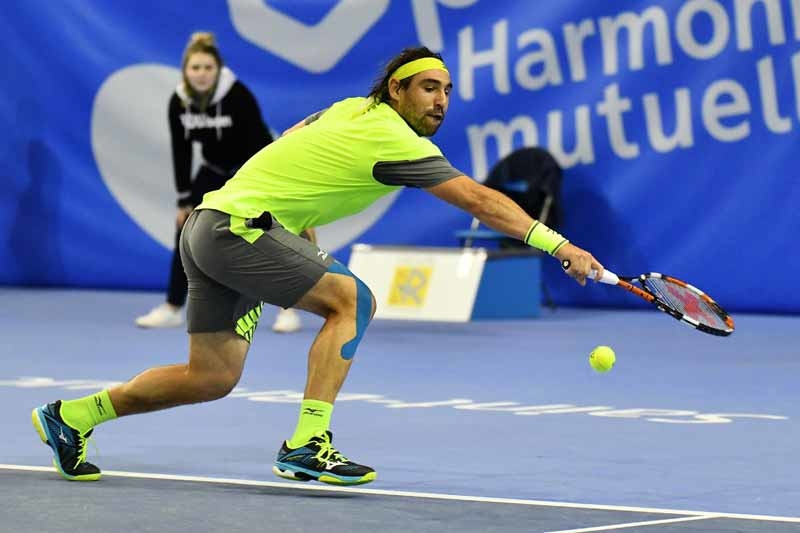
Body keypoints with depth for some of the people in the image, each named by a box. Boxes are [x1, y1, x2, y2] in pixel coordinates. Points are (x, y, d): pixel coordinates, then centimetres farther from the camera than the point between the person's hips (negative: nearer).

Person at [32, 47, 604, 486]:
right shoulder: (392, 140, -16)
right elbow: (480, 200, -21)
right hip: (236, 226, -10)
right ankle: (308, 443, -22)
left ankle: (72, 417, 23)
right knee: (352, 299, -17)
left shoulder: (350, 111, 11)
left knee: (213, 377, 12)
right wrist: (559, 245, -23)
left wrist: (304, 236, 25)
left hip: (209, 227, 10)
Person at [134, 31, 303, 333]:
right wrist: (184, 200, -6)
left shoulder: (238, 96, -30)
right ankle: (172, 308, 10)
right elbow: (181, 152, -7)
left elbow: (257, 144, -28)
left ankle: (288, 310, -11)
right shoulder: (178, 102, -16)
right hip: (215, 170, 5)